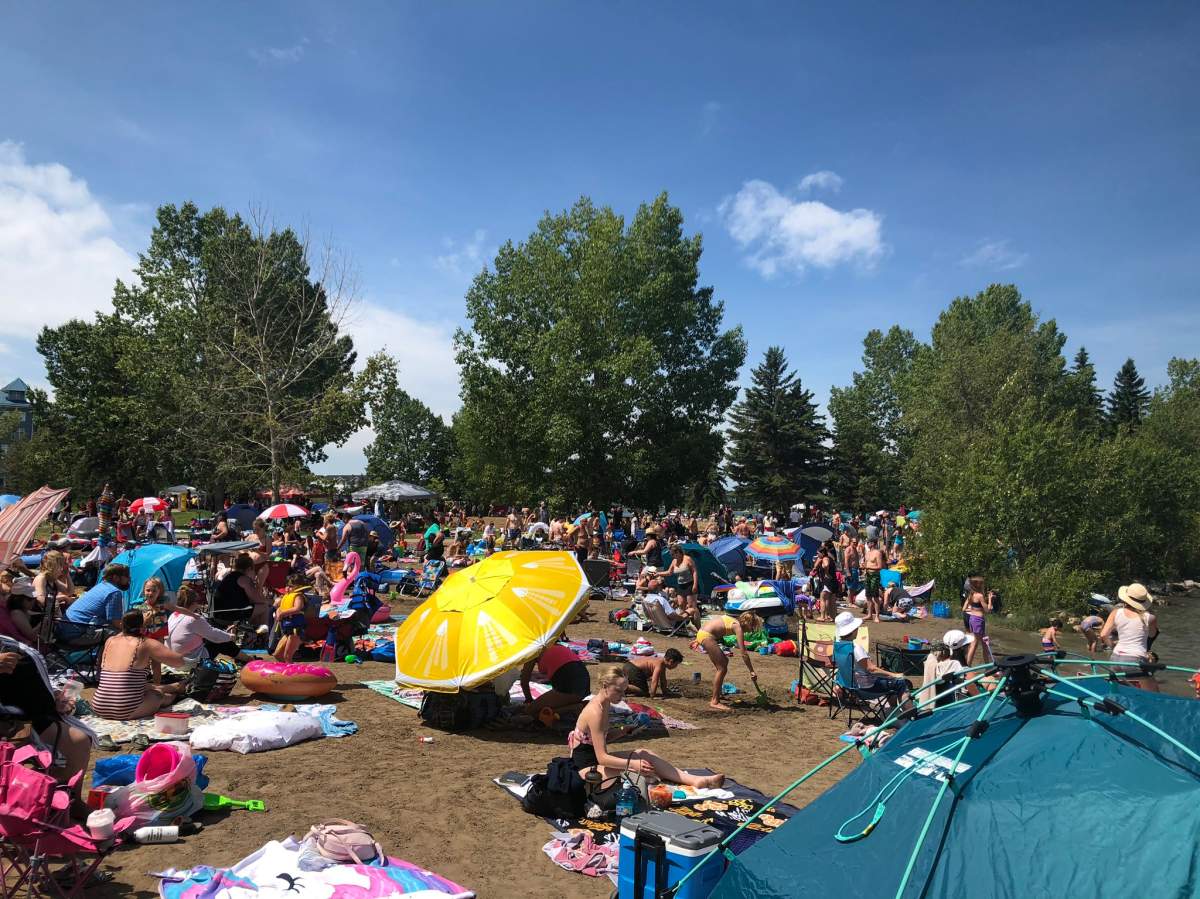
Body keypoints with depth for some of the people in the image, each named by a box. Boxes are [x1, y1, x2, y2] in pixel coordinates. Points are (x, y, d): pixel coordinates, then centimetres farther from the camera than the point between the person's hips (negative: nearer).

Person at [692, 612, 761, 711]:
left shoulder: (733, 621, 17)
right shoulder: (738, 627, -8)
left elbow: (711, 625, 24)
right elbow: (744, 654, -11)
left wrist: (698, 640, 29)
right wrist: (752, 671, -6)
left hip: (702, 632, 10)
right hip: (706, 636, -10)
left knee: (724, 662, 17)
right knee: (722, 668, -4)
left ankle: (715, 699, 22)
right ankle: (714, 702, 0)